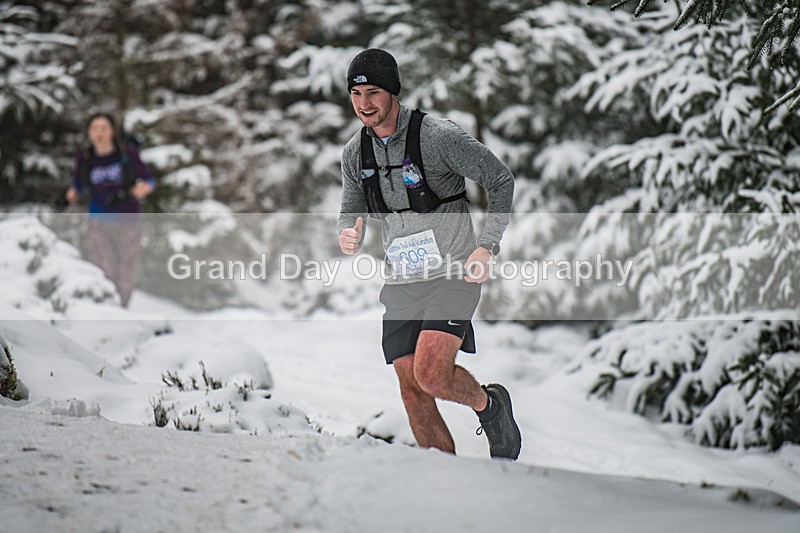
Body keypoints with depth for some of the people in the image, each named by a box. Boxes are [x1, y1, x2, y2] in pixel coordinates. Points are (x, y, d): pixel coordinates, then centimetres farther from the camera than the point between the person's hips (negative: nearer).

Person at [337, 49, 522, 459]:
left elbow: (501, 180, -6)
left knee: (431, 373, -22)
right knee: (413, 393, 1)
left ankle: (490, 405, 10)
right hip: (402, 283, 6)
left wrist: (486, 247, -14)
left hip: (453, 274, -6)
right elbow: (350, 213, 14)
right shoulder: (354, 152, 4)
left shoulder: (439, 136, -13)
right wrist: (347, 236, -11)